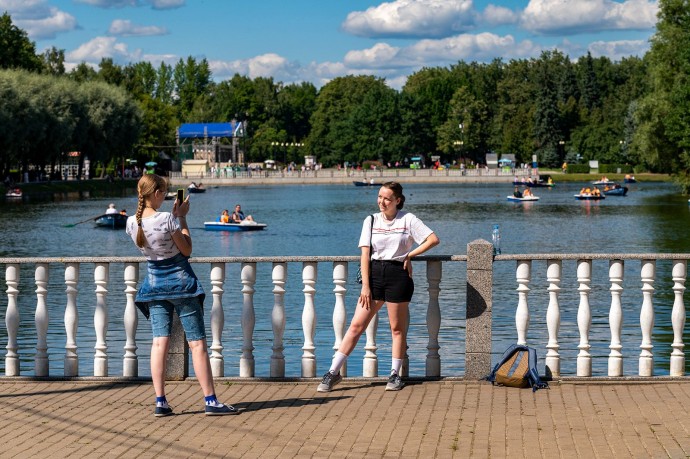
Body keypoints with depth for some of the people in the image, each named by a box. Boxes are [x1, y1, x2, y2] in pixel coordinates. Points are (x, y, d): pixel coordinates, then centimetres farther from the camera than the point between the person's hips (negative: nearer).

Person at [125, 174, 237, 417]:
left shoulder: (132, 223, -3)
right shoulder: (167, 219, -21)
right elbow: (186, 249, -8)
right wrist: (182, 218, -2)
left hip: (154, 284, 5)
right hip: (180, 282, -5)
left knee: (159, 342, 3)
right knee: (197, 342, 0)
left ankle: (160, 402, -1)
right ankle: (210, 401, 1)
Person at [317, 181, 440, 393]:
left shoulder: (407, 219, 1)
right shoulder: (371, 221, 7)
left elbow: (433, 239, -3)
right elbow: (365, 254, 2)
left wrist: (409, 255, -4)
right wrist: (365, 286, -5)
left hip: (398, 274, -2)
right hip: (374, 273, 2)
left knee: (397, 328, 5)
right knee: (356, 325, -2)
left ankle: (395, 374, 17)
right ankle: (333, 372, -1)